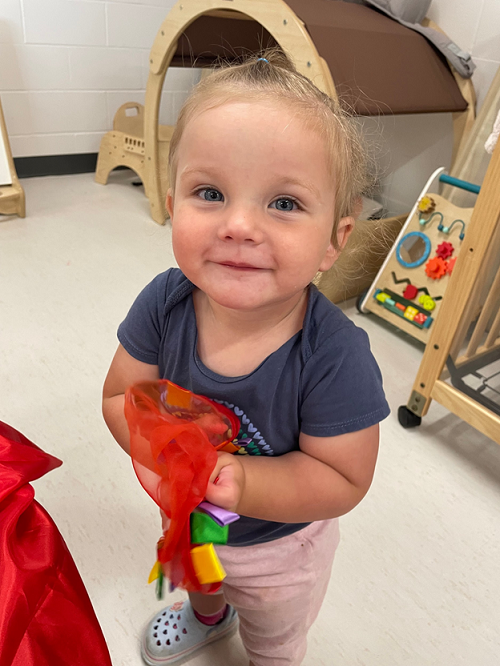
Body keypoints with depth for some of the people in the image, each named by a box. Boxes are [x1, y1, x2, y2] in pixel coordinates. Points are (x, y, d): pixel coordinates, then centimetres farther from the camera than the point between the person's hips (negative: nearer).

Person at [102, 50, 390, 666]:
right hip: (184, 517, 4)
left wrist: (240, 480, -42)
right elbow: (120, 395, -16)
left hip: (279, 545, -3)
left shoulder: (334, 355, -39)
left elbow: (343, 479, -29)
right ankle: (207, 615, 79)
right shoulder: (164, 304, -28)